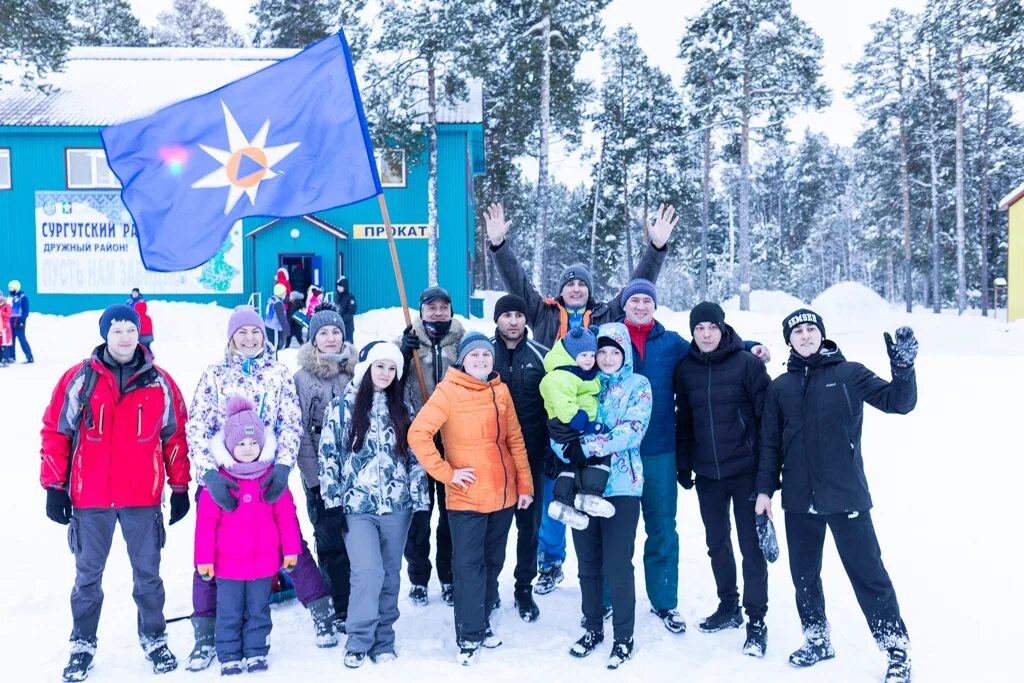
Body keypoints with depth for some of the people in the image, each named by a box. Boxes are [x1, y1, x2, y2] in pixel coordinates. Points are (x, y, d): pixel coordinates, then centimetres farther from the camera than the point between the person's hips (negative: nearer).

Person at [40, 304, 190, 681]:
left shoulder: (160, 383, 1)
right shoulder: (78, 379, -2)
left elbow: (176, 436, 6)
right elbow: (55, 433, 2)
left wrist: (180, 487, 6)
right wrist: (54, 487, 0)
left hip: (143, 498, 0)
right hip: (89, 499, 0)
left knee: (147, 573, 10)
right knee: (87, 576, 12)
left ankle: (154, 638, 27)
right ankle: (83, 644, 28)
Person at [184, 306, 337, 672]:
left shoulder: (279, 373, 4)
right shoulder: (214, 374, 2)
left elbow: (291, 424, -1)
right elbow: (197, 428, -5)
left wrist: (283, 466, -16)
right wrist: (209, 473, -19)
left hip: (268, 475, 0)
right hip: (220, 477, 0)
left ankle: (323, 612, 20)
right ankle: (205, 637, 16)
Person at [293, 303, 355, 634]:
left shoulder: (354, 372, 8)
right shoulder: (302, 378, -2)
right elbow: (299, 432, -5)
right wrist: (313, 476, -10)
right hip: (320, 474, -3)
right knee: (331, 542, 2)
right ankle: (339, 609, 13)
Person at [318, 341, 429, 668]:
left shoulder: (403, 409, 8)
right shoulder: (342, 406, -1)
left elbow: (415, 456, 9)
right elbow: (328, 456, -2)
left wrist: (421, 501, 3)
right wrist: (332, 503, -6)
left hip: (397, 505, 3)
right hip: (357, 506, -3)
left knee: (390, 575, 9)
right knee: (368, 573, -12)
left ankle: (383, 641, 23)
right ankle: (358, 641, 7)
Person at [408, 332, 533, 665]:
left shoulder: (500, 391, 7)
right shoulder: (448, 390, -10)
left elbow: (515, 440, 11)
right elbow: (418, 434, -17)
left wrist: (525, 484, 7)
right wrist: (447, 473, -15)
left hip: (503, 496, 6)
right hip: (466, 498, -5)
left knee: (493, 562, 15)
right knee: (468, 565, -2)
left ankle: (482, 623, 31)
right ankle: (469, 637, 9)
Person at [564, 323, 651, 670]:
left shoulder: (639, 385, -1)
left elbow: (631, 433, -15)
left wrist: (584, 446, -22)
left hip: (620, 486, -3)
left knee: (617, 565, -1)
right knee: (588, 563, 13)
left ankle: (623, 638, 15)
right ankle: (592, 628, 30)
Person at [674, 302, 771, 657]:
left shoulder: (747, 363, -8)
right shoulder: (685, 369, 4)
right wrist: (684, 464, 9)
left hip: (745, 470, -4)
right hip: (707, 473, 4)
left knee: (751, 544, 2)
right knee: (717, 542, 15)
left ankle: (756, 621, 13)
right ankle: (728, 607, 31)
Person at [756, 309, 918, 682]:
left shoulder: (849, 374, -1)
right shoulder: (779, 387, 7)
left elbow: (899, 402, -9)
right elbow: (770, 443, 9)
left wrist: (903, 367, -25)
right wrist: (765, 489, 4)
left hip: (846, 494, -3)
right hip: (799, 498, 4)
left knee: (868, 573, -1)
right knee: (804, 574, 13)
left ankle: (898, 649, 13)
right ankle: (817, 639, 30)